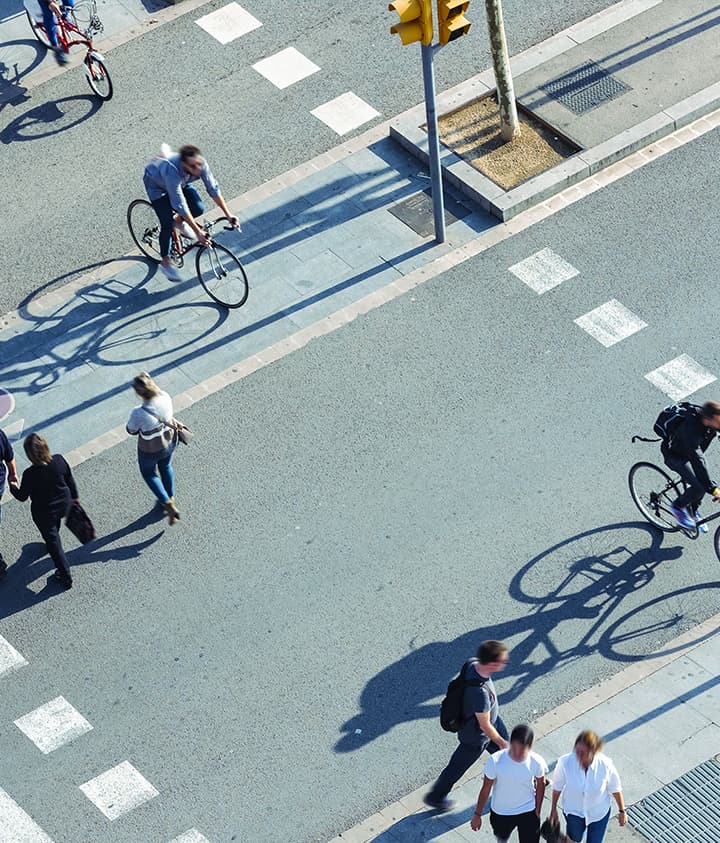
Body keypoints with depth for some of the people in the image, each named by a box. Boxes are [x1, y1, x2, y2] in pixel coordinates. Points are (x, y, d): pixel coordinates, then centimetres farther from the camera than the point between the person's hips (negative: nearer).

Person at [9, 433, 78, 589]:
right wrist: (74, 497, 14)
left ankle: (66, 577, 27)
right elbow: (70, 480, -5)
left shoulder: (30, 474, -34)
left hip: (44, 513, -5)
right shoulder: (59, 460, -23)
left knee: (53, 542, 16)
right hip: (64, 505, 5)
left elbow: (22, 496, -16)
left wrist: (13, 487, 6)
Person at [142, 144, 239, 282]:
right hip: (156, 183, -5)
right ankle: (165, 263, 3)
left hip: (181, 181, 5)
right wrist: (198, 232, -42)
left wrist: (228, 215, -24)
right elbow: (180, 205, -43)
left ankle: (178, 220, 22)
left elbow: (213, 189, -21)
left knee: (198, 208, -12)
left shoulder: (200, 164, -32)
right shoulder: (172, 171, -46)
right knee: (167, 223, -14)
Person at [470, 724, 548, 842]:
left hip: (528, 813, 0)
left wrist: (537, 811, 7)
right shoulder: (495, 761, -31)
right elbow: (486, 789, -15)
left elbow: (540, 786, -5)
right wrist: (477, 814, -5)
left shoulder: (537, 762, -27)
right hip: (501, 812, 0)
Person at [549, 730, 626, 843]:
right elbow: (557, 786, -12)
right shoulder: (565, 762, -32)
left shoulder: (606, 765, -33)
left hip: (598, 812, 0)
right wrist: (553, 810, 1)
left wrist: (622, 811, 1)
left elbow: (615, 789, -12)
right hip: (573, 810, 1)